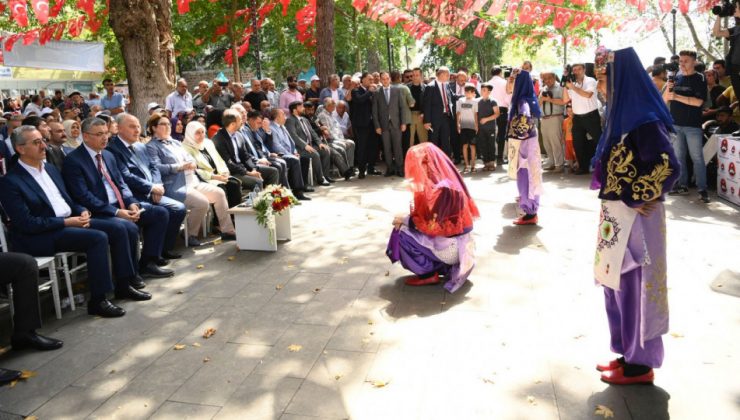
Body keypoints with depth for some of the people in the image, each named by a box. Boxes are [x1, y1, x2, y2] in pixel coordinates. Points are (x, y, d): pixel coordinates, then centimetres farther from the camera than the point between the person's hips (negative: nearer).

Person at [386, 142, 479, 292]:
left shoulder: (443, 189, -25)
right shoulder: (440, 181, 4)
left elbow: (432, 226, -22)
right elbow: (431, 216, 14)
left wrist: (405, 220, -10)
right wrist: (408, 218, 1)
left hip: (449, 246, -9)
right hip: (451, 239, 9)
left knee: (401, 235, -10)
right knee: (406, 227, 12)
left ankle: (428, 274, 1)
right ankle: (442, 267, 13)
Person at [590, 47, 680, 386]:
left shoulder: (644, 121, -18)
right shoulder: (623, 116, 10)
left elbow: (669, 167, -24)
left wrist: (642, 199, -14)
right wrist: (608, 195, 8)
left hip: (635, 219, -9)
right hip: (617, 217, 9)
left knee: (634, 286, 2)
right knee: (618, 284, 16)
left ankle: (640, 364, 18)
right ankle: (629, 354, 30)